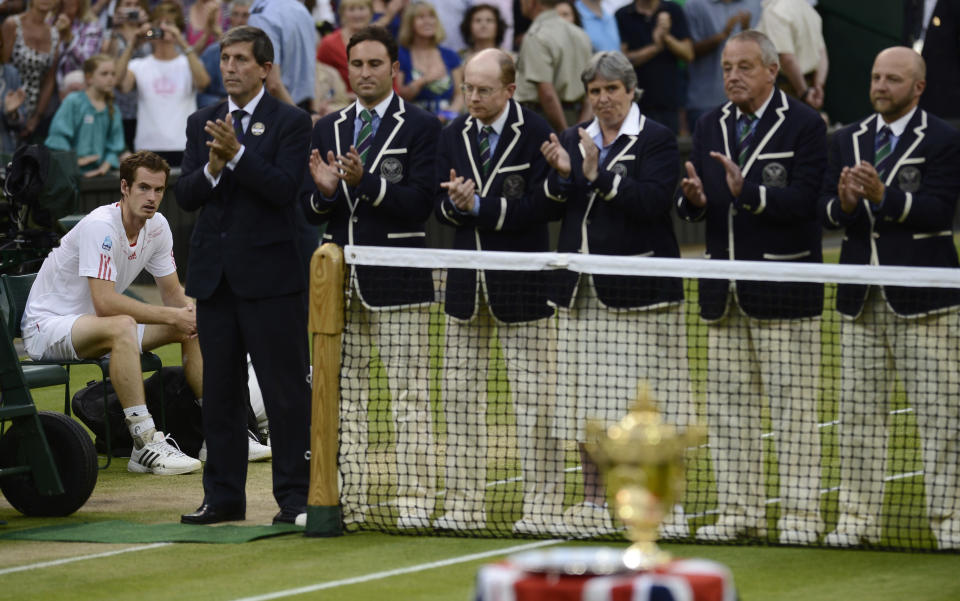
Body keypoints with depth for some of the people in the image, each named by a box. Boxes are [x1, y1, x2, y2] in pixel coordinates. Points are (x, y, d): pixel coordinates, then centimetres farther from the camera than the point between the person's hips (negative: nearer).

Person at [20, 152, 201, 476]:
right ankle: (147, 446, -40)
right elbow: (105, 303, -34)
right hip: (47, 325, -9)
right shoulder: (100, 227, -27)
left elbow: (173, 295, 5)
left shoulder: (157, 226, -2)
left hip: (95, 324, 9)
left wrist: (192, 312, -19)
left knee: (193, 327, 0)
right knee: (121, 327, -38)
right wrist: (172, 316, -32)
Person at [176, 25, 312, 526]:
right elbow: (185, 197, 6)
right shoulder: (201, 123, 13)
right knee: (219, 392, 8)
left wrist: (237, 154, -23)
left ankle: (294, 494, 3)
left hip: (269, 275, -5)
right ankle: (223, 496, 14)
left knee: (286, 391, -3)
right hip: (214, 274, 5)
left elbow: (284, 188, -15)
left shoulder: (290, 123, -2)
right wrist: (211, 169, -13)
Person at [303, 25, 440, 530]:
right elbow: (311, 214, 12)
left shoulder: (421, 127, -2)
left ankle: (415, 501, -2)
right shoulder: (328, 129, 14)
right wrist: (323, 191, -10)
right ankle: (345, 501, 12)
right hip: (341, 280, 5)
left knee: (410, 397, -4)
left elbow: (420, 204, -11)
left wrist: (366, 181, -21)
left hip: (397, 280, -5)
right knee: (344, 395, 7)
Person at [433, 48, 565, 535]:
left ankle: (542, 508, 4)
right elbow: (442, 207, 6)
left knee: (534, 400, -1)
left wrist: (477, 205, -20)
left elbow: (536, 207, -16)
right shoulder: (454, 135, 8)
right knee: (460, 396, 7)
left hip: (522, 286, -5)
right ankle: (464, 505, 13)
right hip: (466, 283, 6)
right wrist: (454, 204, -16)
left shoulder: (535, 134, -9)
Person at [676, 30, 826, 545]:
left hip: (783, 287, -6)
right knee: (728, 405, 8)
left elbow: (802, 201, -16)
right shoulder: (711, 127, 12)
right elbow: (692, 208, 11)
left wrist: (749, 192, -29)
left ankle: (800, 515, 2)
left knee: (792, 405, -2)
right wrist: (693, 200, -13)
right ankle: (739, 512, 15)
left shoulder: (803, 125, -5)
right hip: (723, 291, 6)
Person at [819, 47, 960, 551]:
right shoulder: (847, 141, 13)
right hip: (860, 300, 5)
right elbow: (826, 211, 6)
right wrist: (843, 203, -17)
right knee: (859, 414, 6)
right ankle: (858, 520, 11)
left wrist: (883, 196, -26)